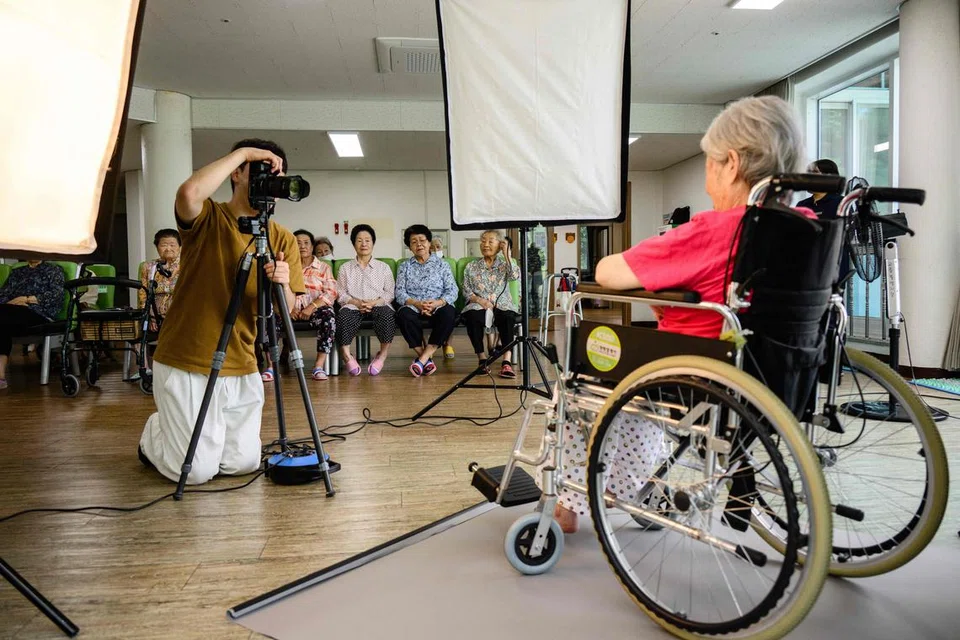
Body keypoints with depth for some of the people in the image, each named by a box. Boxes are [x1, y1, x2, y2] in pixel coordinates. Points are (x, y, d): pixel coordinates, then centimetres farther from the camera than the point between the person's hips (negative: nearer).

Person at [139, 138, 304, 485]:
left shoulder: (282, 239, 2)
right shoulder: (207, 218, -8)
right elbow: (189, 193, -34)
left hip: (242, 367, 5)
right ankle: (154, 435, 29)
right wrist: (241, 152, -23)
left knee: (243, 463, 8)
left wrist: (282, 286, -25)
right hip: (186, 365, -4)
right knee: (196, 470, -2)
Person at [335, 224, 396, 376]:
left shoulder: (383, 267, 17)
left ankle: (383, 355, -24)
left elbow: (390, 293, 8)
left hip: (378, 305, 0)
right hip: (353, 305, 1)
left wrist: (374, 302, -11)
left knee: (387, 314, -36)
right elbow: (341, 294, 10)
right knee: (343, 315, -35)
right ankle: (347, 356, -28)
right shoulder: (345, 268, 19)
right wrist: (356, 302, -11)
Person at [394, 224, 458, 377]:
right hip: (413, 307, 1)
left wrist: (437, 303, -17)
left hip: (438, 307, 0)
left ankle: (422, 358, -35)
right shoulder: (404, 266, 18)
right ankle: (427, 359, -30)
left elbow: (452, 291, 3)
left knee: (449, 313, -36)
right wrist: (417, 304, -15)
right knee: (403, 315, -35)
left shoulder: (442, 264, 15)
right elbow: (400, 293, 5)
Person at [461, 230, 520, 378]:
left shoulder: (503, 264, 15)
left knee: (508, 317, -36)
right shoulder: (471, 267, 16)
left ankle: (506, 362, -38)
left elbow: (515, 275, -6)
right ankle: (482, 359, -24)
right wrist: (480, 300, -10)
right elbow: (466, 291, 9)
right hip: (479, 306, 0)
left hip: (501, 305, 0)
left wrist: (507, 254, -2)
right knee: (471, 317, -35)